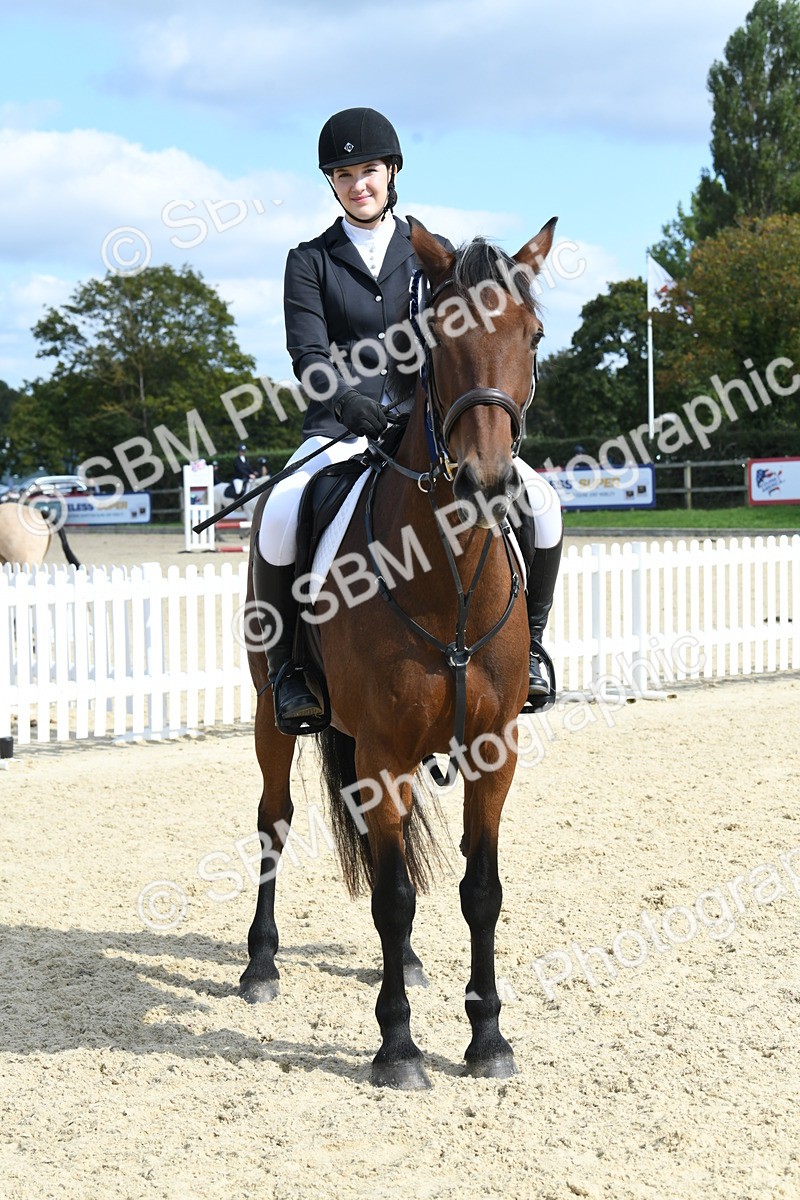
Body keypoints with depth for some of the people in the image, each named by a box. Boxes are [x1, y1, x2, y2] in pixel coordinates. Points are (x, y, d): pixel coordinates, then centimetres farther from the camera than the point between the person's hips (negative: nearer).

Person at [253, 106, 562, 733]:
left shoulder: (433, 253, 14)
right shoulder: (311, 260, 8)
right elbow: (307, 353, -5)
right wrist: (347, 399, -27)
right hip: (342, 428, -2)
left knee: (539, 499, -20)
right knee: (281, 517, -32)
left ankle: (527, 640, 2)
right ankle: (285, 664, -11)